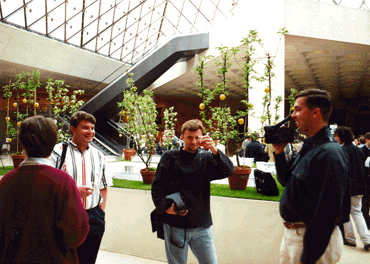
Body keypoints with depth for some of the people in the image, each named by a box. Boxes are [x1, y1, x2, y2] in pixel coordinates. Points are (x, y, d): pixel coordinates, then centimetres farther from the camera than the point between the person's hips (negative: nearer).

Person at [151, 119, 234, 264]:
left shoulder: (206, 159, 7)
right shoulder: (169, 157, 4)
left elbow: (229, 171, -9)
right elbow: (157, 186, 2)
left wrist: (214, 151, -25)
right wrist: (165, 207, -15)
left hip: (202, 226, 2)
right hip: (174, 225, -1)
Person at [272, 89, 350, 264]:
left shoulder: (328, 153, -23)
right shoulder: (309, 147, 8)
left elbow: (328, 213, -26)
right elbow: (286, 181, 16)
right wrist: (279, 152, 2)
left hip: (313, 240, -9)